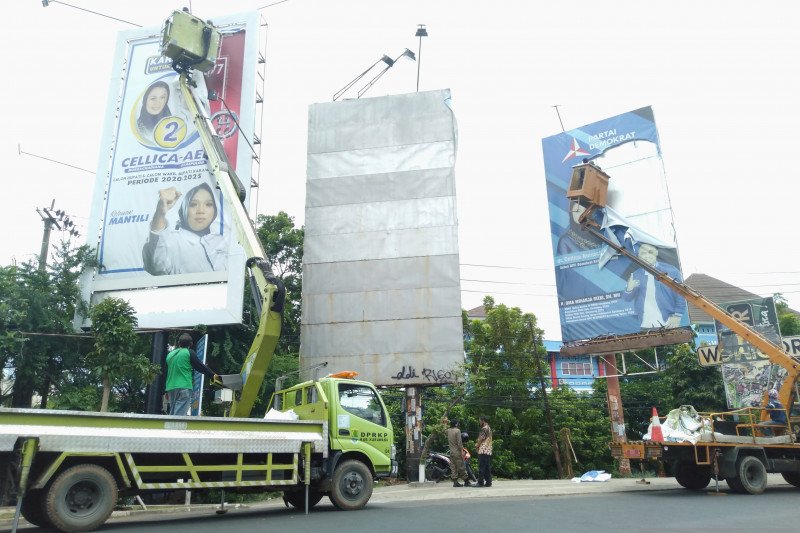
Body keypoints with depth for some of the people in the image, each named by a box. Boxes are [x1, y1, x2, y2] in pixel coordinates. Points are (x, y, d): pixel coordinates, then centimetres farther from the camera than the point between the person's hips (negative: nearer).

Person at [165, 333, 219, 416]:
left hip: (170, 387, 6)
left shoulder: (170, 354, 17)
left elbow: (167, 373, 22)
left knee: (172, 413, 12)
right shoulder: (189, 353, -2)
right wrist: (213, 375, 14)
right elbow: (200, 366, 1)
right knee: (180, 414, -11)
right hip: (184, 387, -6)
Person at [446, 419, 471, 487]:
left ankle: (455, 482, 4)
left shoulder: (448, 431, 6)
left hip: (451, 452, 6)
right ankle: (466, 482, 5)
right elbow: (459, 442, -16)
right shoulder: (457, 431, -12)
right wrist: (462, 452, -13)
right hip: (457, 452, -6)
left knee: (453, 468, 6)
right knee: (461, 468, -1)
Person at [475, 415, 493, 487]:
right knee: (488, 468, 8)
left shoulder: (484, 428, -11)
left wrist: (477, 444, 7)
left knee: (481, 468, -7)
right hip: (489, 451, 10)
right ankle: (488, 482, 8)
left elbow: (481, 439, -12)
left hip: (483, 451, -10)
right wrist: (478, 443, 10)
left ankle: (480, 482, -7)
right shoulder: (489, 428, 20)